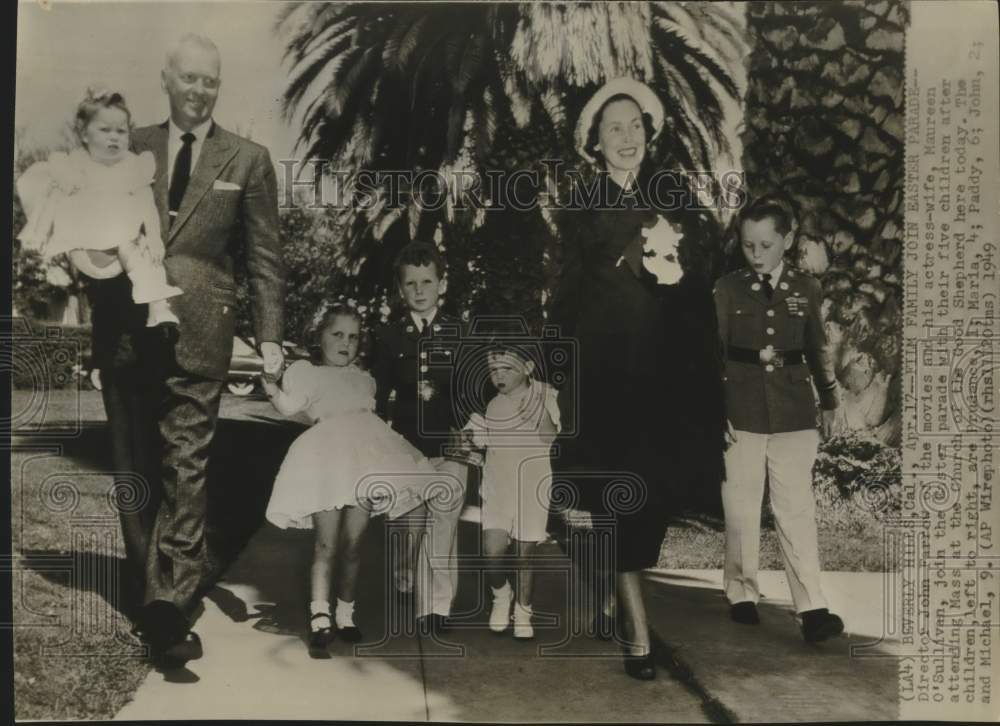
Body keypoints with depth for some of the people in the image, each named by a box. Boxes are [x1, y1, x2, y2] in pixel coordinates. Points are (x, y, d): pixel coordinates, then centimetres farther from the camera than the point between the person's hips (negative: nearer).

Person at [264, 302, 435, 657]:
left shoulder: (364, 378, 25)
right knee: (327, 544, -6)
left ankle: (345, 615, 18)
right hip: (327, 459, -4)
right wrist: (268, 383, -14)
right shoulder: (305, 371, 10)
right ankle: (320, 618, -2)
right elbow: (289, 405, -5)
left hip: (364, 460, 4)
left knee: (353, 544, 5)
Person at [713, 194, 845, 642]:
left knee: (797, 509, 0)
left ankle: (811, 608, 3)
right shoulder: (727, 288, -2)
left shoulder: (806, 288, 4)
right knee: (741, 509, 7)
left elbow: (817, 348, 13)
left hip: (794, 414, 1)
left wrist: (829, 401, 17)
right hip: (741, 411, -1)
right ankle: (742, 594, 22)